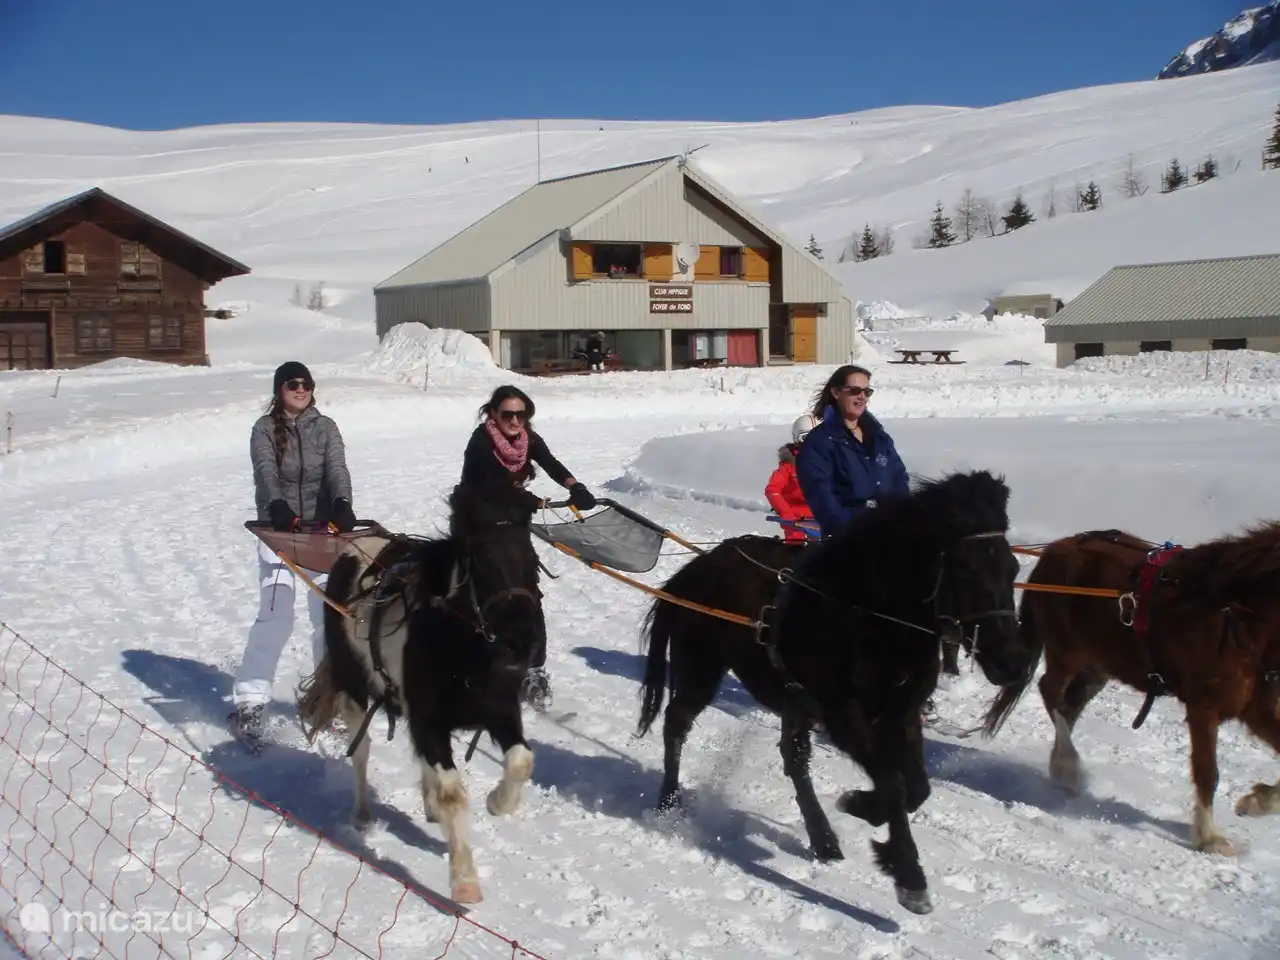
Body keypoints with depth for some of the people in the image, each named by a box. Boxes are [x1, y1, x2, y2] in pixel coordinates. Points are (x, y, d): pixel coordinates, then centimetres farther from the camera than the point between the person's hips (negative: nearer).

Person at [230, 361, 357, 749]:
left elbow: (337, 469, -11)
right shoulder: (264, 429, 1)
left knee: (329, 615, 2)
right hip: (278, 529, -2)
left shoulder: (325, 427, 5)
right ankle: (250, 701, -9)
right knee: (275, 614, -14)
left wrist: (342, 503, -32)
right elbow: (266, 472, -16)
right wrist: (277, 504, -37)